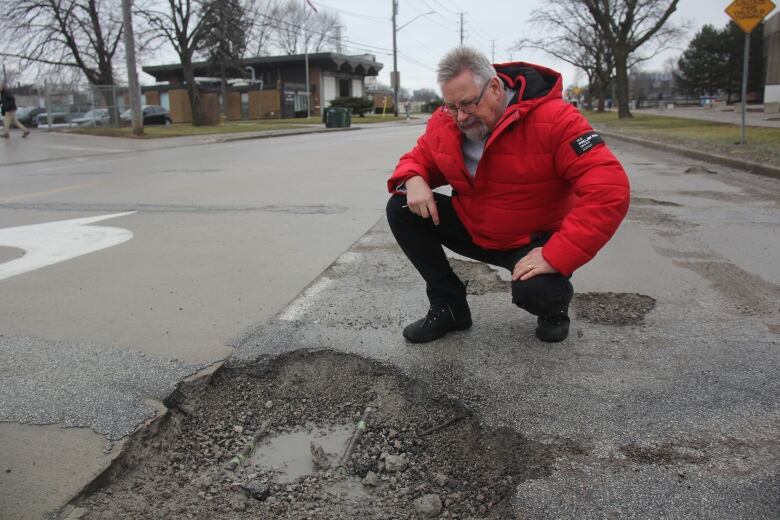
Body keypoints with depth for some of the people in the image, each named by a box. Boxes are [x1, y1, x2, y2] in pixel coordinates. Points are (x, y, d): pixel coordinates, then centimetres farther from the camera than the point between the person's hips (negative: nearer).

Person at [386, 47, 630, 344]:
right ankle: (448, 306, 1)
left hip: (534, 240, -4)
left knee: (534, 291, -36)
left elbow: (609, 190, -31)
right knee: (400, 209, -12)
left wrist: (556, 256, -36)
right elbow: (419, 158, 9)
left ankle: (554, 303, 7)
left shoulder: (554, 119, -25)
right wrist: (413, 180, -19)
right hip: (471, 228, 5)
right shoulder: (444, 122, -8)